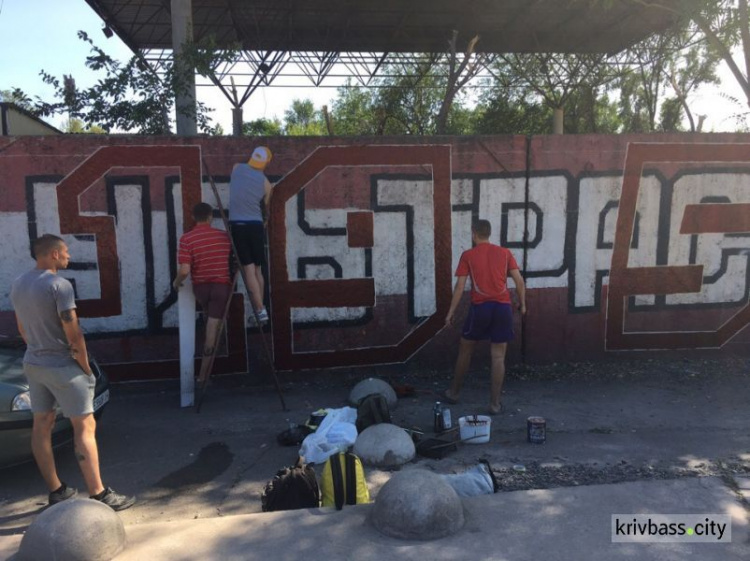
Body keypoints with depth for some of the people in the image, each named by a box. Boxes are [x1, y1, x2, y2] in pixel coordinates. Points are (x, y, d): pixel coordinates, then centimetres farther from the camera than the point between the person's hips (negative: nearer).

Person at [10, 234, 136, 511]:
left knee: (41, 425, 13)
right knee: (85, 427, -4)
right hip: (62, 366, -9)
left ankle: (56, 490, 24)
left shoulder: (18, 284, 6)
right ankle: (98, 494, -1)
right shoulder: (59, 285, -20)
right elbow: (73, 334, -20)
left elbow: (22, 328, 15)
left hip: (33, 364, 9)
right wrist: (86, 366, -9)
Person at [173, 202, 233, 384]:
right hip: (222, 286, -1)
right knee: (213, 328, 0)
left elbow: (184, 271, -17)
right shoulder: (224, 236, -1)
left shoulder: (187, 239, -9)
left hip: (200, 287, 1)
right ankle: (203, 374, 3)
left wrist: (176, 282, 2)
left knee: (210, 320, 29)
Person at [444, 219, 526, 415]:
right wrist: (522, 304, 16)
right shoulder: (505, 253, 8)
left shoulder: (468, 255, 1)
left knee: (465, 350, 16)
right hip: (502, 307, 2)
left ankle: (454, 392, 28)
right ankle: (495, 403, 9)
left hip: (480, 307, -2)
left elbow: (460, 286, -4)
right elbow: (519, 280, 4)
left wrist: (451, 312, 0)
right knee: (498, 357, 6)